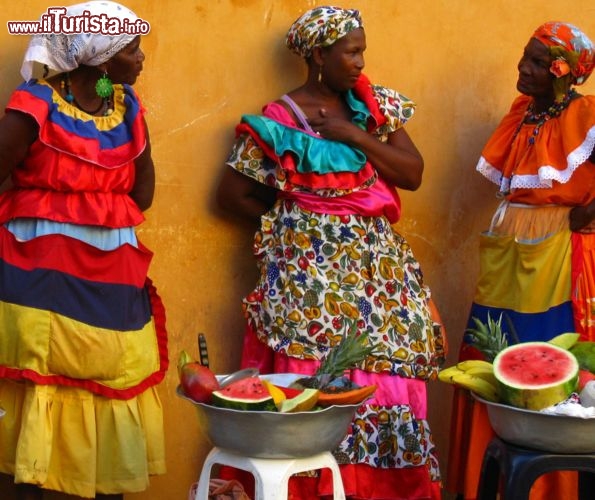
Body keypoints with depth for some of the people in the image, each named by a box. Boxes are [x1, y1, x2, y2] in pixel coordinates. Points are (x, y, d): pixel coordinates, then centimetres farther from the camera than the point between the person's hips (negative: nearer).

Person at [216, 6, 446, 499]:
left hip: (377, 264, 5)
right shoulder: (280, 120, -4)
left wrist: (356, 137, -8)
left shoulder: (374, 104, 10)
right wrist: (288, 218, 2)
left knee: (387, 367, 0)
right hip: (312, 267, -4)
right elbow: (232, 193, -2)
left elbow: (413, 172, 2)